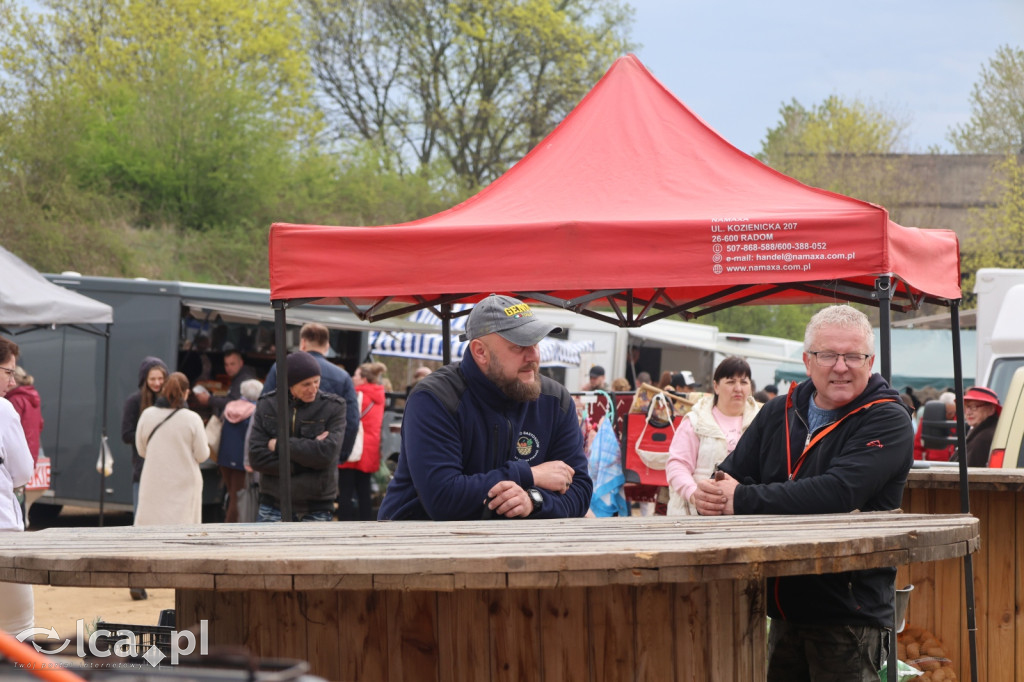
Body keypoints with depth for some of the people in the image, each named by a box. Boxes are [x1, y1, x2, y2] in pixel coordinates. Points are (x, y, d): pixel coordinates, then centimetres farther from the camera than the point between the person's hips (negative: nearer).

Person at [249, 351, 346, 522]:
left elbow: (327, 453, -14)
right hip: (273, 506, 1)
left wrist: (280, 445, -9)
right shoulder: (267, 404, 4)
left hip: (316, 510, -1)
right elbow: (256, 458, -5)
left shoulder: (333, 407, -1)